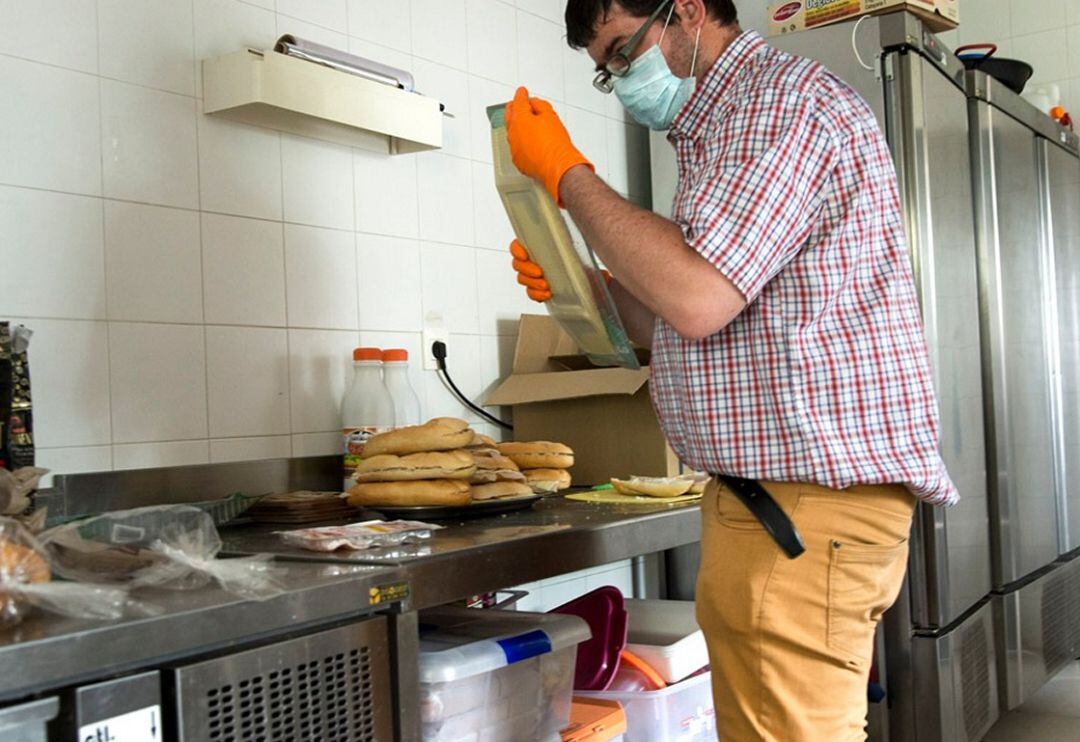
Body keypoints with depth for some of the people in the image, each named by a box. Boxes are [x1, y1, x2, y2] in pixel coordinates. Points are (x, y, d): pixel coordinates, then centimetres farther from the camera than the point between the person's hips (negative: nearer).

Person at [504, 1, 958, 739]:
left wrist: (566, 172, -12)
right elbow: (684, 330, 22)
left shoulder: (784, 97, -10)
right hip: (778, 497, 10)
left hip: (807, 504, -10)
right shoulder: (724, 128, 22)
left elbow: (698, 299, -23)